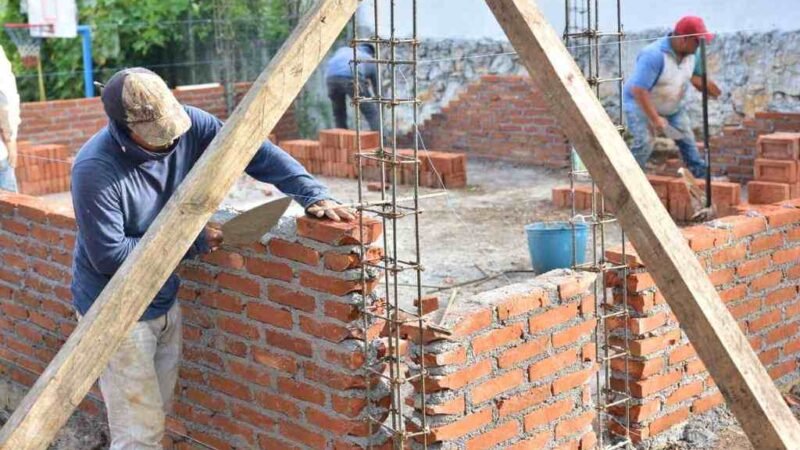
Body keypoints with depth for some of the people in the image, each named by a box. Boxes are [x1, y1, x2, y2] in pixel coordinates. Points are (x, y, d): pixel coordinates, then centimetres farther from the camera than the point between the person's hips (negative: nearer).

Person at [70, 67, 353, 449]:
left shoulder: (186, 126, -11)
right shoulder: (95, 170, -27)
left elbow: (251, 150, -9)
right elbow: (109, 255, -24)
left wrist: (312, 193, -21)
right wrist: (190, 242, -19)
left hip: (165, 303, 7)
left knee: (158, 415, 20)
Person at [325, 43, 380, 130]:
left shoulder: (343, 50, 43)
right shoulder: (371, 62, 37)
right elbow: (377, 90, 43)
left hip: (331, 77, 3)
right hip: (351, 77, -3)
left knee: (339, 114, 24)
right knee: (372, 114, 9)